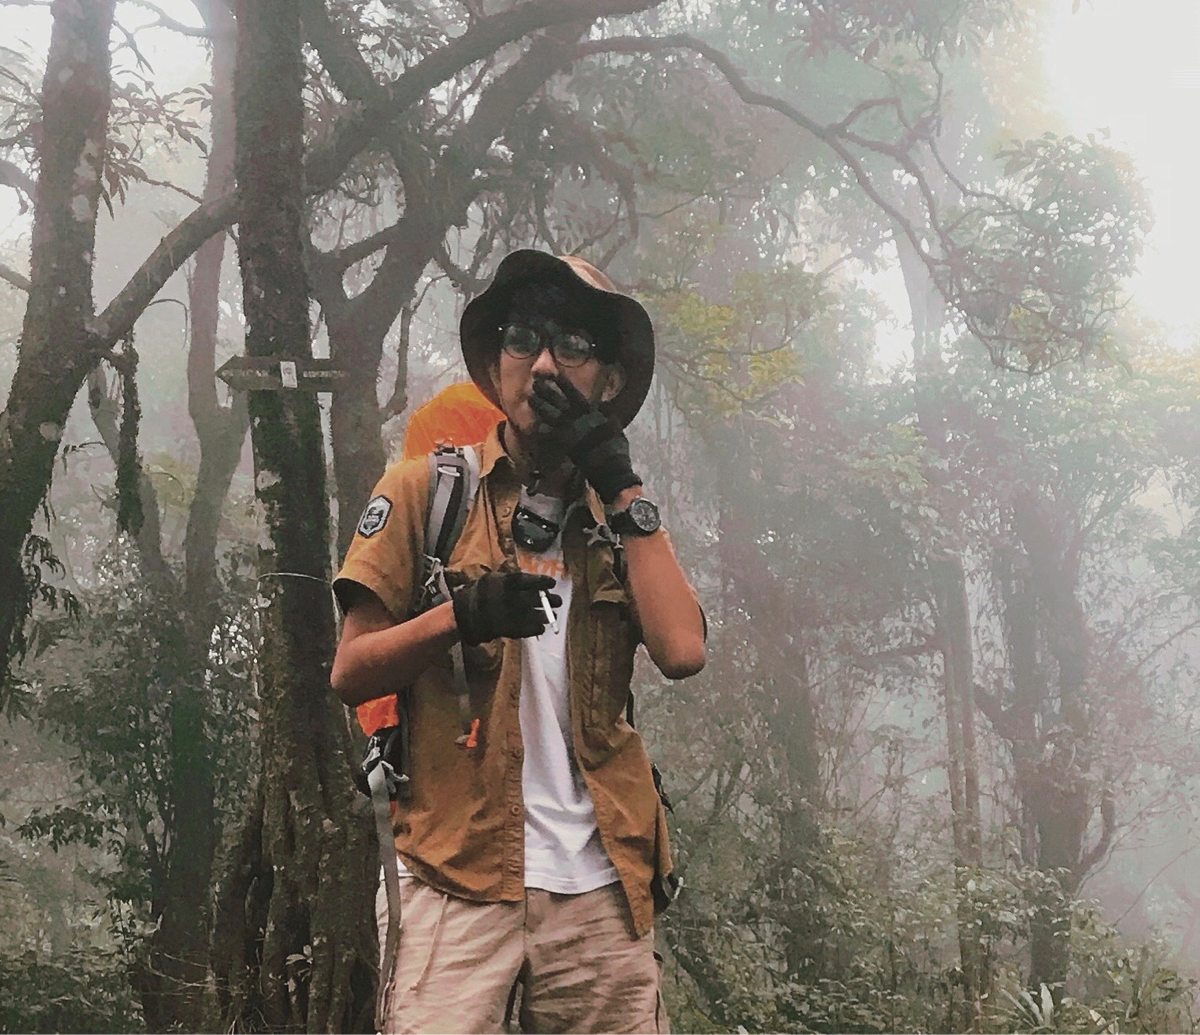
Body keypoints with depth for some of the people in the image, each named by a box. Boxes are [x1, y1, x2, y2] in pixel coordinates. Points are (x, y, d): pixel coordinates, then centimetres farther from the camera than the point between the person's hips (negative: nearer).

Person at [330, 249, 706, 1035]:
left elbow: (683, 651, -5)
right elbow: (351, 673, 1)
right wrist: (461, 615, -16)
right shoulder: (426, 487, 4)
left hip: (598, 884, 3)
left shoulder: (622, 512, 13)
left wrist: (623, 491, -5)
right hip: (461, 875, -3)